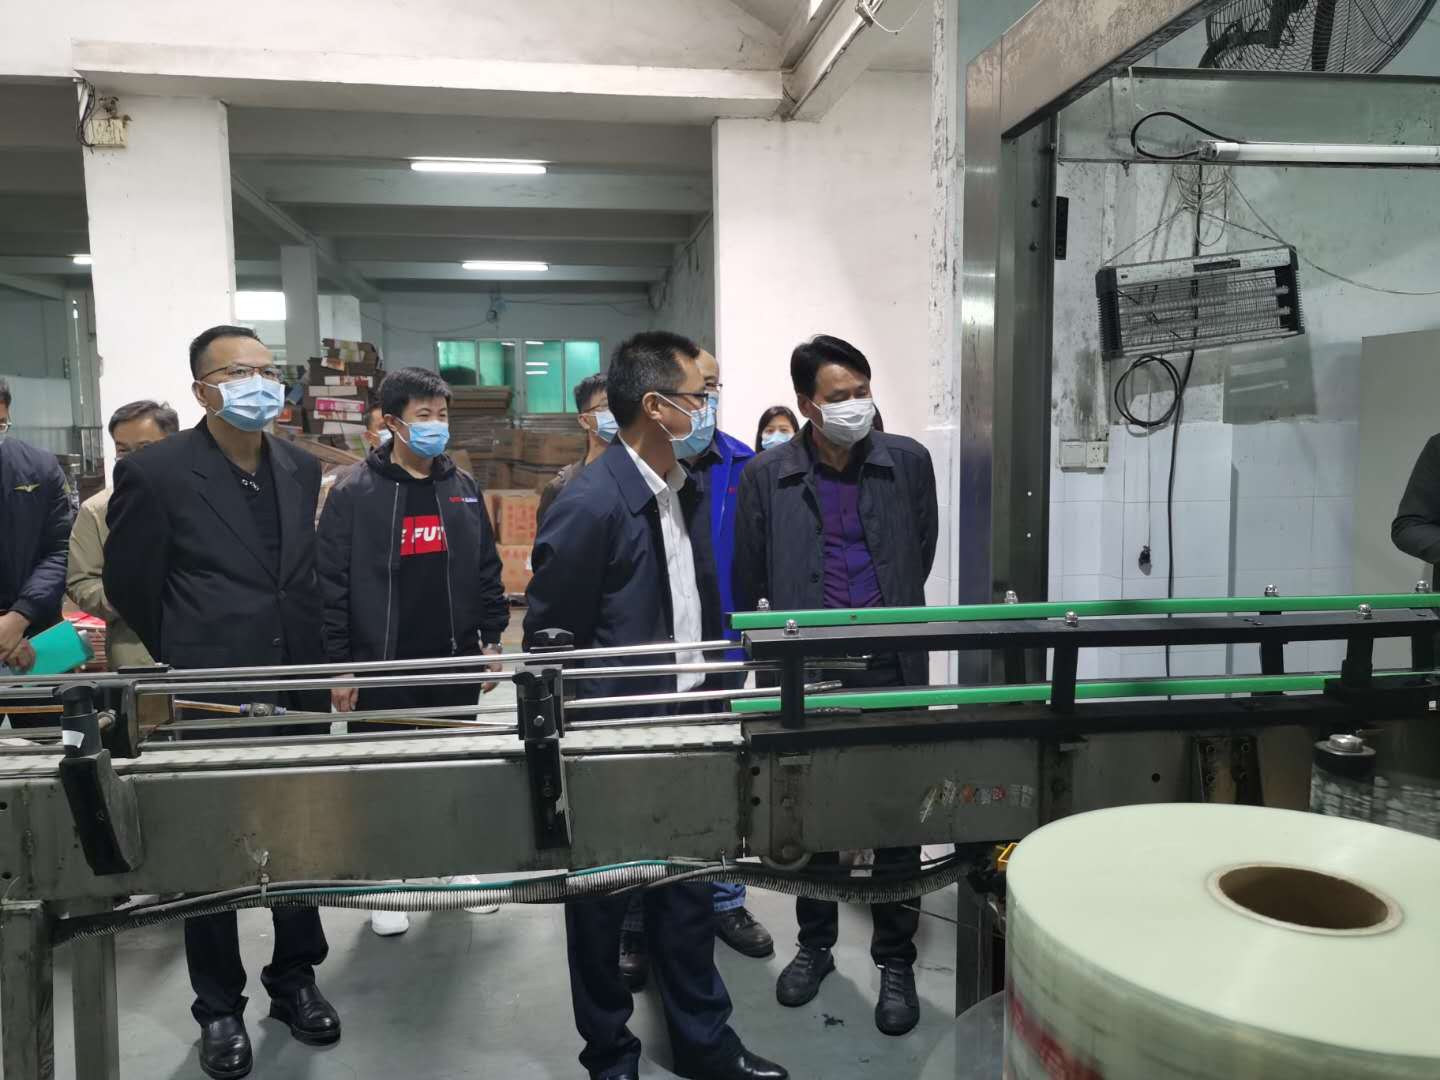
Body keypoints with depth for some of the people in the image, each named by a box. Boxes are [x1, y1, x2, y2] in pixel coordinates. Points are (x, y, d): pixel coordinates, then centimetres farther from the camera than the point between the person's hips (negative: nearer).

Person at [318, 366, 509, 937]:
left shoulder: (464, 489, 6)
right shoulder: (354, 491, -8)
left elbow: (486, 570, 11)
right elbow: (332, 584, -9)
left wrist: (492, 639, 8)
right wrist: (339, 664, -10)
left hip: (456, 660, 4)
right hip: (383, 665, -4)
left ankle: (456, 866, 33)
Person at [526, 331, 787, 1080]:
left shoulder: (687, 492, 4)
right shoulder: (589, 505, -20)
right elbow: (546, 638, -15)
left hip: (683, 727, 7)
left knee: (688, 891, 19)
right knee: (603, 903, 13)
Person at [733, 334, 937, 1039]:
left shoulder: (908, 461, -1)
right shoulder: (767, 476, -4)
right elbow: (748, 582, 6)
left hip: (892, 669, 0)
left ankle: (896, 961, 25)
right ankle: (815, 944, 34)